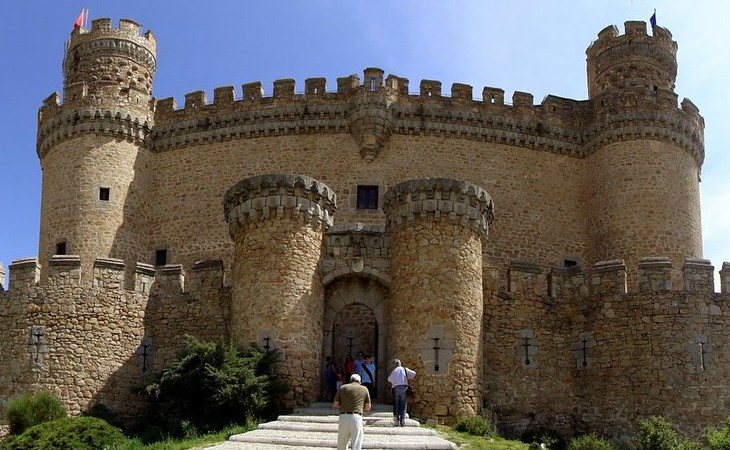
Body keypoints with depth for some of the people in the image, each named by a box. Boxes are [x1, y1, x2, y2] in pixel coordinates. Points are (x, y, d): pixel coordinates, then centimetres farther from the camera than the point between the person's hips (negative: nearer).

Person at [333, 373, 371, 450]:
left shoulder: (343, 388, 12)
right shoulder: (364, 389, 11)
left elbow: (335, 404, 9)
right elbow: (368, 407, 11)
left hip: (343, 417, 2)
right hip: (356, 418, -2)